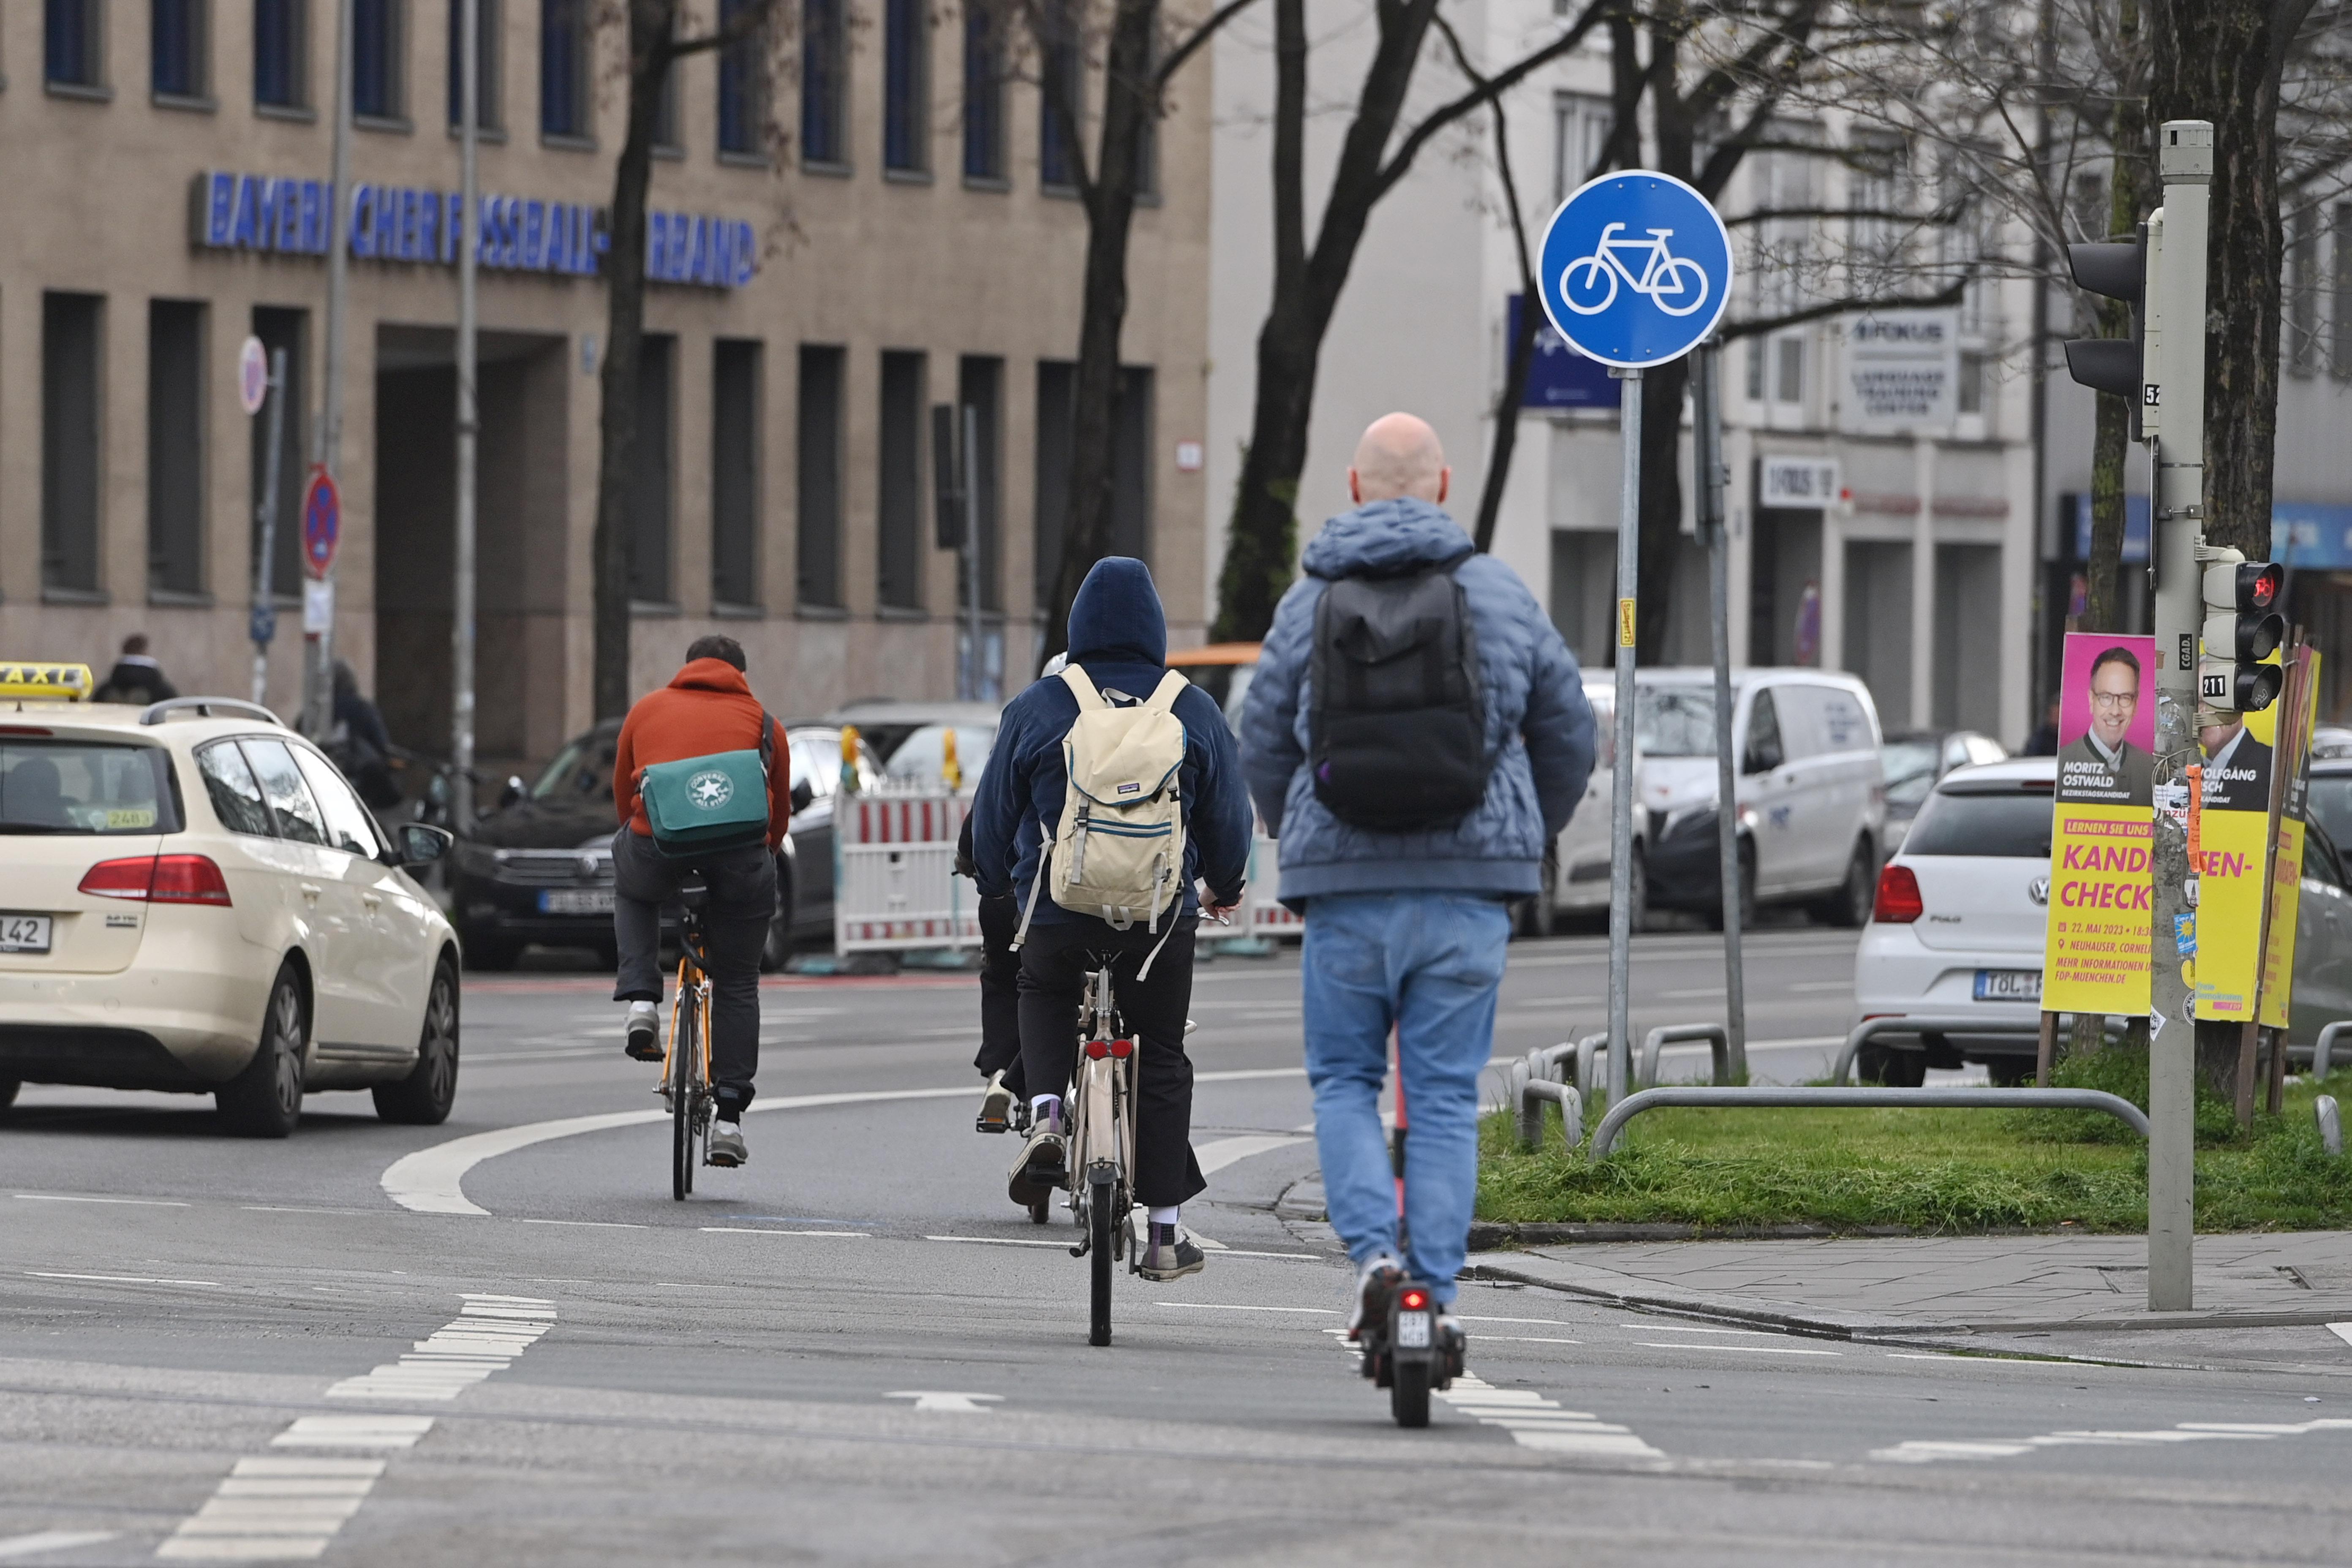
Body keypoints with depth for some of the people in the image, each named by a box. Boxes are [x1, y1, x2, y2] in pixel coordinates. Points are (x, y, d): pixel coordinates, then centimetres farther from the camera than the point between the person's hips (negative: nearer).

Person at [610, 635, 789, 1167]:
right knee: (737, 985, 15)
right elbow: (781, 811, 25)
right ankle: (729, 1118, 12)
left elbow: (622, 796, 30)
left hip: (657, 842, 0)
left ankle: (641, 1001, 16)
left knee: (632, 894, 37)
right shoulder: (761, 723, 23)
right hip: (740, 852, 0)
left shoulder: (647, 709, 25)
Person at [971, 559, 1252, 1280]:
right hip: (1162, 918, 0)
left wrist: (995, 887, 27)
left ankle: (1045, 1113, 3)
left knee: (1044, 995, 30)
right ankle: (1166, 1230, 9)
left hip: (1056, 913, 0)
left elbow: (994, 815, 7)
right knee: (1161, 1059, 11)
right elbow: (1229, 815, 9)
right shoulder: (1194, 712, 0)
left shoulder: (1034, 709, -2)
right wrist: (1225, 887, 30)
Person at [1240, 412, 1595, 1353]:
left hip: (1346, 885, -1)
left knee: (1344, 1082, 13)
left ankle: (1374, 1250, -7)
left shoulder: (1310, 604, 0)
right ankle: (1436, 1292, 0)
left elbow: (1261, 747, 7)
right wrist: (1532, 839, 28)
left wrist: (1299, 843, 26)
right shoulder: (1501, 596, 3)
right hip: (1468, 885, 1)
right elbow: (1570, 735, 10)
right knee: (1446, 1097, 6)